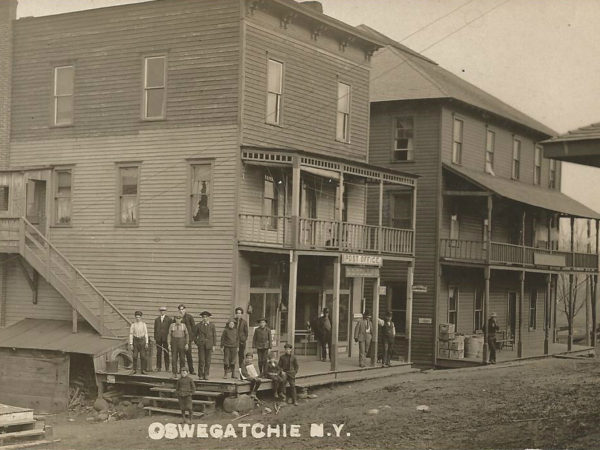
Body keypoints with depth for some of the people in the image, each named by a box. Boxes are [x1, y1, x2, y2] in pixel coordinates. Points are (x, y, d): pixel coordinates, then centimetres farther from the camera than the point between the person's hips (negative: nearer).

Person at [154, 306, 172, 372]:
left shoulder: (169, 319, 5)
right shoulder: (156, 320, 14)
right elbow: (155, 329, 14)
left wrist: (169, 338, -5)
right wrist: (155, 338, 7)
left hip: (166, 338, -2)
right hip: (158, 338, 2)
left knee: (166, 353, -1)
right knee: (158, 353, 1)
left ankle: (167, 367, 3)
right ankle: (158, 367, 4)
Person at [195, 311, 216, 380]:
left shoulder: (212, 325, 5)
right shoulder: (199, 325, 5)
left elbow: (214, 335, 6)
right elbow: (195, 334, 14)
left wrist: (214, 345, 1)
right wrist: (196, 342, 7)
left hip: (209, 345, 1)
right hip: (201, 344, -1)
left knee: (208, 360, 1)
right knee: (201, 360, -5)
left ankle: (206, 375, 8)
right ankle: (200, 375, 2)